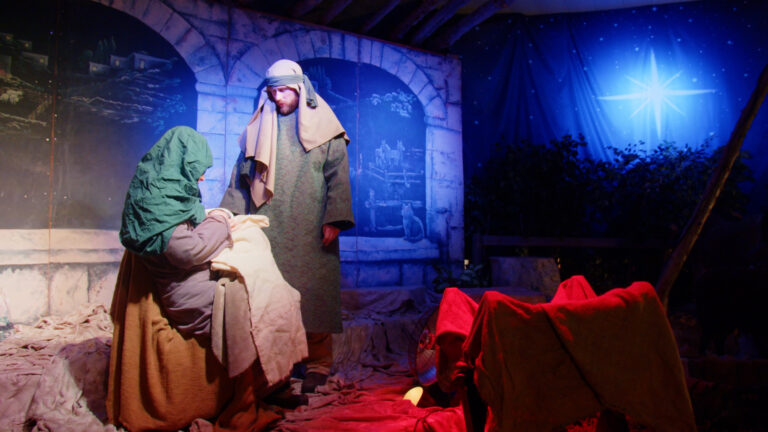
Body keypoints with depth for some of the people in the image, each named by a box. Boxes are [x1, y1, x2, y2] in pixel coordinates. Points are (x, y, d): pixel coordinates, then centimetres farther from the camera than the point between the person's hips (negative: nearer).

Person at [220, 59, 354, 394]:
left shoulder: (323, 127, 7)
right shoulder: (258, 128, 17)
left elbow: (338, 177, 1)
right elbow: (241, 177, 19)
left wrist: (334, 219, -10)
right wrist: (229, 215, 10)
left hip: (310, 233, -3)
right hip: (268, 229, 3)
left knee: (312, 293, -4)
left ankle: (317, 365, 6)